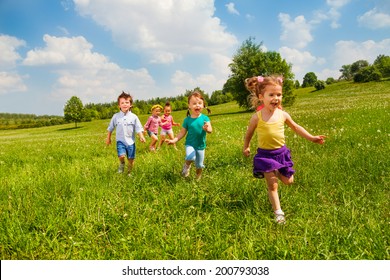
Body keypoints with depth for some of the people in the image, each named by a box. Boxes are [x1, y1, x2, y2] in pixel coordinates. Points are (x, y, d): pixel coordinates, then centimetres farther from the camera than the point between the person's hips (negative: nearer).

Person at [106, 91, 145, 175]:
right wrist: (108, 138, 17)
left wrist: (141, 137, -22)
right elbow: (110, 128, 11)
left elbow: (138, 129, -5)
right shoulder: (116, 116, -2)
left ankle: (129, 173, 31)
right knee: (121, 156, -22)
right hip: (120, 141, 0)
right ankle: (122, 164, 12)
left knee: (131, 160, 7)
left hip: (130, 142, 1)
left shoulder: (134, 117, -4)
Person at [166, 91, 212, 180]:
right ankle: (187, 166, 6)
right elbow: (182, 133, -1)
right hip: (190, 144, -1)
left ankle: (198, 177, 40)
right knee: (191, 157, -29)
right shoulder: (187, 120, -8)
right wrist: (174, 140, -12)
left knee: (199, 165, 11)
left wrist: (207, 129, -44)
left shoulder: (205, 118, -9)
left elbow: (210, 130, -20)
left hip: (201, 146, 1)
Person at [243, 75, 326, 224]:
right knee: (272, 185, 0)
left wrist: (311, 138, 7)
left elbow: (296, 127, 9)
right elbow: (249, 133, 2)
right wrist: (246, 147, 12)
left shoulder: (283, 114, -7)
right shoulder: (257, 117, -16)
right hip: (265, 154, -3)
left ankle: (275, 173, 44)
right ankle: (278, 212, 11)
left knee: (288, 181, 13)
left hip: (281, 152, 4)